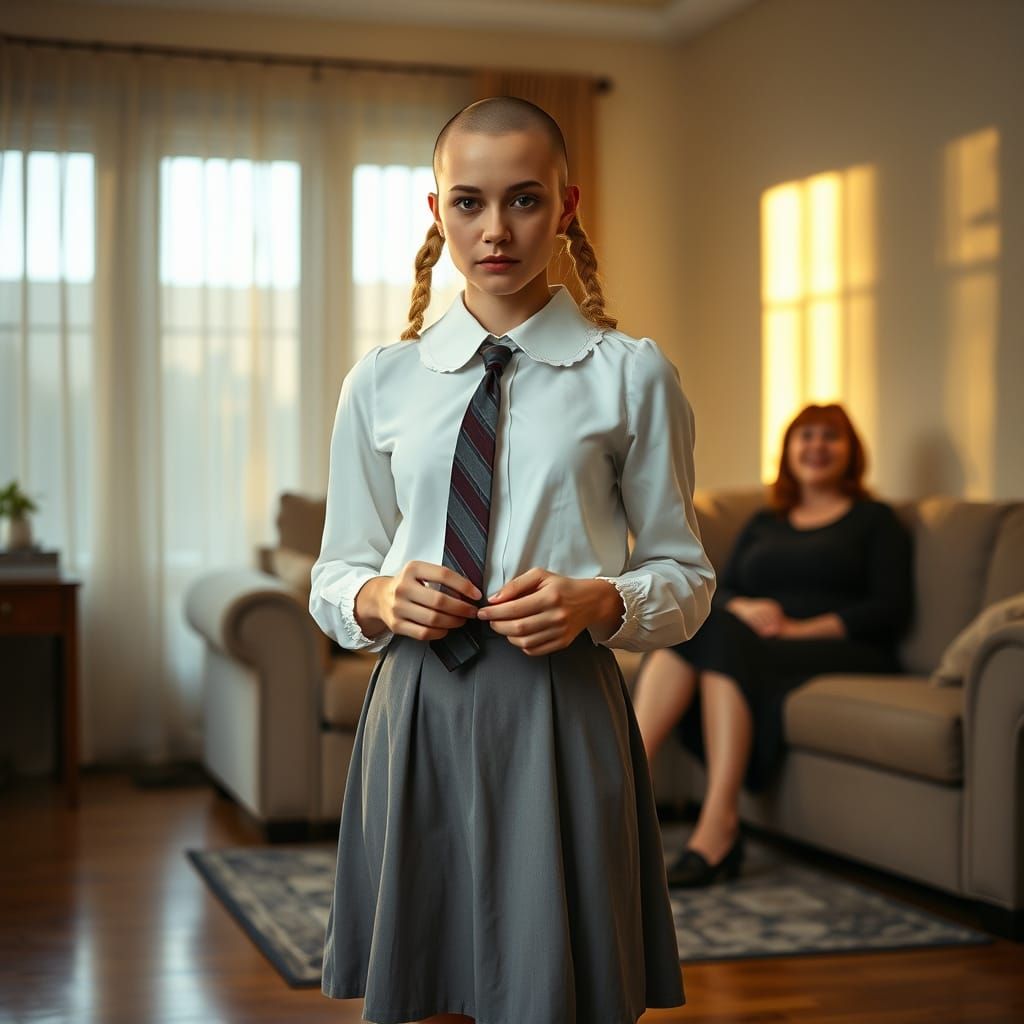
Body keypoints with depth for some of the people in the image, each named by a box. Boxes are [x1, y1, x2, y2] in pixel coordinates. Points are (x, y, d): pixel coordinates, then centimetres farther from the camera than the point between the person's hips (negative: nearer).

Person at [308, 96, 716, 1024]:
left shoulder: (630, 375, 1)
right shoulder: (381, 382, 8)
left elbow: (685, 577, 4)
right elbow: (334, 577, 13)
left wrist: (602, 602, -16)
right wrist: (381, 596, -9)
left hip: (560, 714, -2)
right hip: (415, 712, 2)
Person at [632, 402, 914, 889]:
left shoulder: (875, 520, 14)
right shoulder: (763, 522, 27)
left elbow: (891, 609, 0)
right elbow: (719, 589, 17)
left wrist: (799, 628, -11)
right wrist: (743, 609, -8)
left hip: (844, 651, -4)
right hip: (749, 640, 4)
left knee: (723, 640, -34)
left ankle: (718, 825, -42)